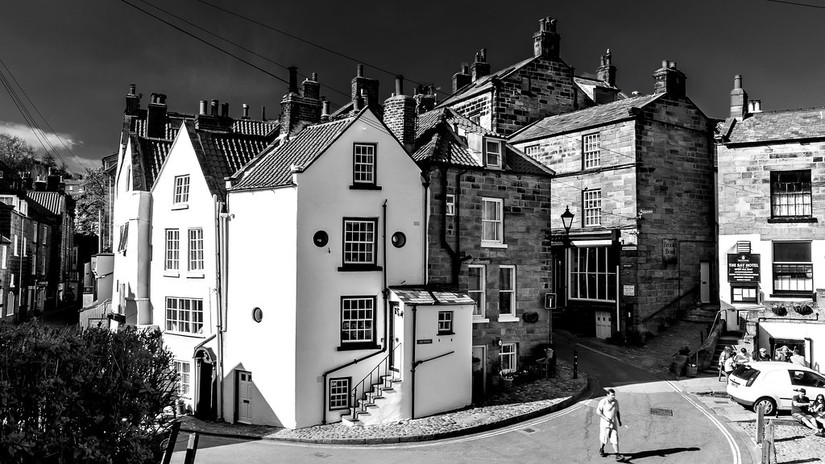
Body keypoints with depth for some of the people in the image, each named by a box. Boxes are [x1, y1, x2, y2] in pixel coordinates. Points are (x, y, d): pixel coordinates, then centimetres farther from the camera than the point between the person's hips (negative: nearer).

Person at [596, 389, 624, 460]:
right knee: (604, 438, 12)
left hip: (614, 423, 3)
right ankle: (601, 449, 39)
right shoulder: (603, 402, -17)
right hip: (605, 423, -3)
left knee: (615, 439, -6)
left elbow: (617, 411, 11)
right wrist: (605, 418, -24)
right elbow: (597, 412, -14)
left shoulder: (616, 401, -3)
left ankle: (617, 455, -6)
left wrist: (619, 421, 12)